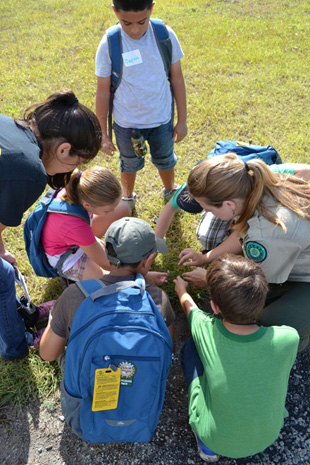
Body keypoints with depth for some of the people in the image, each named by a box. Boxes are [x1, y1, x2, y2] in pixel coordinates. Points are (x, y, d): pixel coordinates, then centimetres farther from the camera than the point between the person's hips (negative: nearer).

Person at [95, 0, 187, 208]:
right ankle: (128, 196, 51)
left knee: (165, 159, 24)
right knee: (129, 163, 22)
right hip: (126, 124, -1)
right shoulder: (109, 45, -18)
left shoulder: (166, 36, -14)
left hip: (162, 120, 1)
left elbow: (177, 79, -5)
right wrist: (103, 134, -6)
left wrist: (182, 120, 0)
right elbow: (103, 92, -10)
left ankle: (170, 190, 54)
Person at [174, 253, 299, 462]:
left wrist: (182, 290, 21)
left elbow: (189, 306, -3)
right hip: (267, 437, 2)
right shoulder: (289, 339, -28)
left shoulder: (205, 331, -29)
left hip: (216, 440, -1)